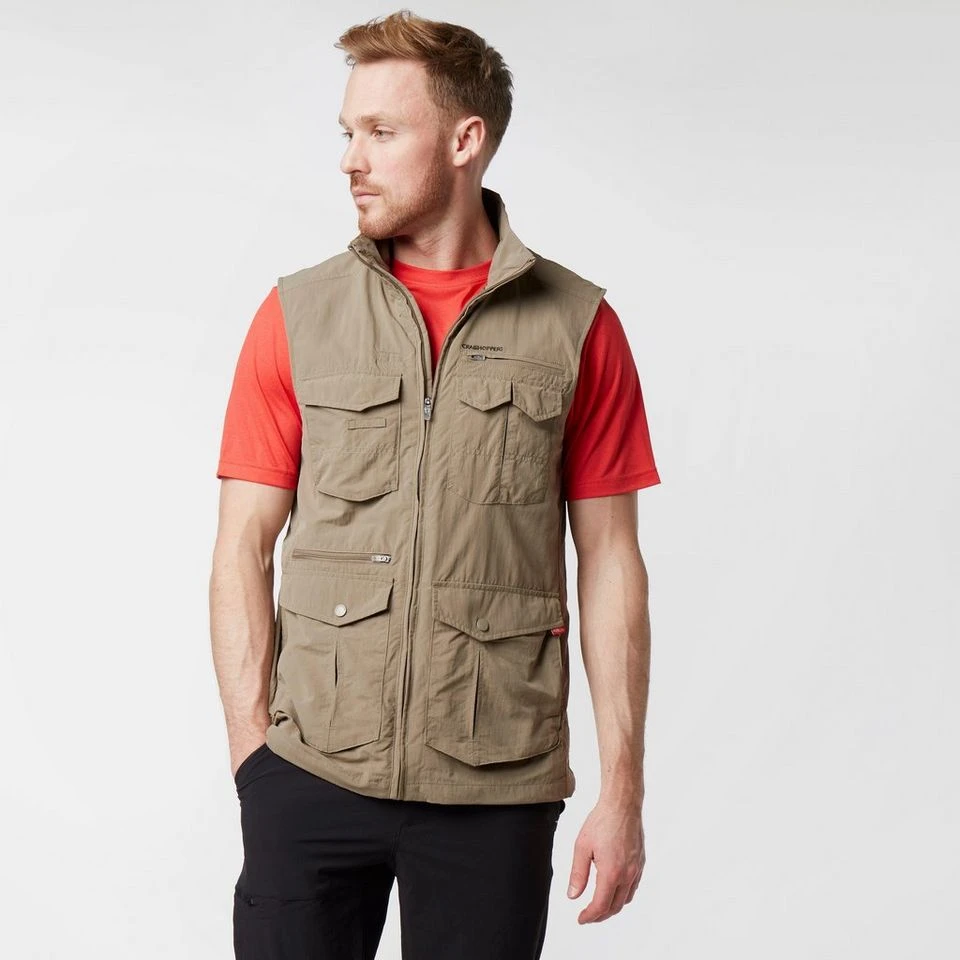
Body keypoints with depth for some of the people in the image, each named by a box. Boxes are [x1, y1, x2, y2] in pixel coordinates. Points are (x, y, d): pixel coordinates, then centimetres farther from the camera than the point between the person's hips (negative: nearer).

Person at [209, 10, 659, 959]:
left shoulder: (577, 326, 1)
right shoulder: (297, 314, 5)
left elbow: (609, 564, 2)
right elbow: (243, 549, 4)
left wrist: (622, 790, -1)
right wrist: (251, 749, -5)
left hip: (496, 789, -1)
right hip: (309, 775, 1)